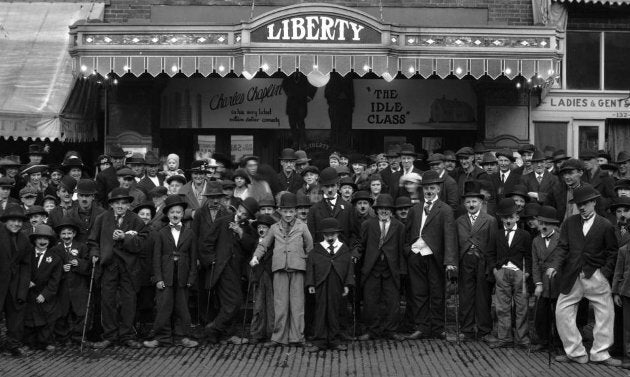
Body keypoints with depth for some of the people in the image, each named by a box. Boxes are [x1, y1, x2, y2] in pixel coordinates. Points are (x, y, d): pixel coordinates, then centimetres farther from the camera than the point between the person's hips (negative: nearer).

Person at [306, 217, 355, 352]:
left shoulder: (344, 250, 8)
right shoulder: (316, 250, 6)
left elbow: (349, 268, 7)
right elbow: (310, 267, 4)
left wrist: (347, 284, -1)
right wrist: (310, 284, -3)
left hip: (337, 287, 1)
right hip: (321, 286, -1)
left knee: (335, 313, 7)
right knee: (320, 313, 1)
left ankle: (334, 341, 15)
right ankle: (319, 342, 6)